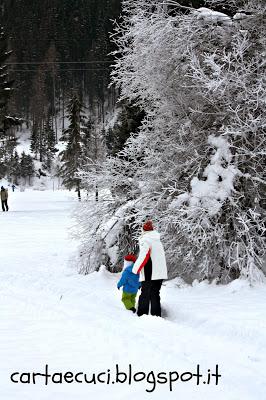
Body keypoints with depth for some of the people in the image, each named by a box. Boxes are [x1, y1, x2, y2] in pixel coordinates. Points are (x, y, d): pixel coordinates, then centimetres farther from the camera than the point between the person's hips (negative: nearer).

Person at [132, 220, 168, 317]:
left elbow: (144, 256, -18)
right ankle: (156, 315, 12)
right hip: (160, 273, 7)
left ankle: (142, 315, -4)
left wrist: (136, 269, -9)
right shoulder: (158, 241, 17)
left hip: (149, 274, -7)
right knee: (155, 295, 13)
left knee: (145, 295, -2)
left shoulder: (145, 240, -8)